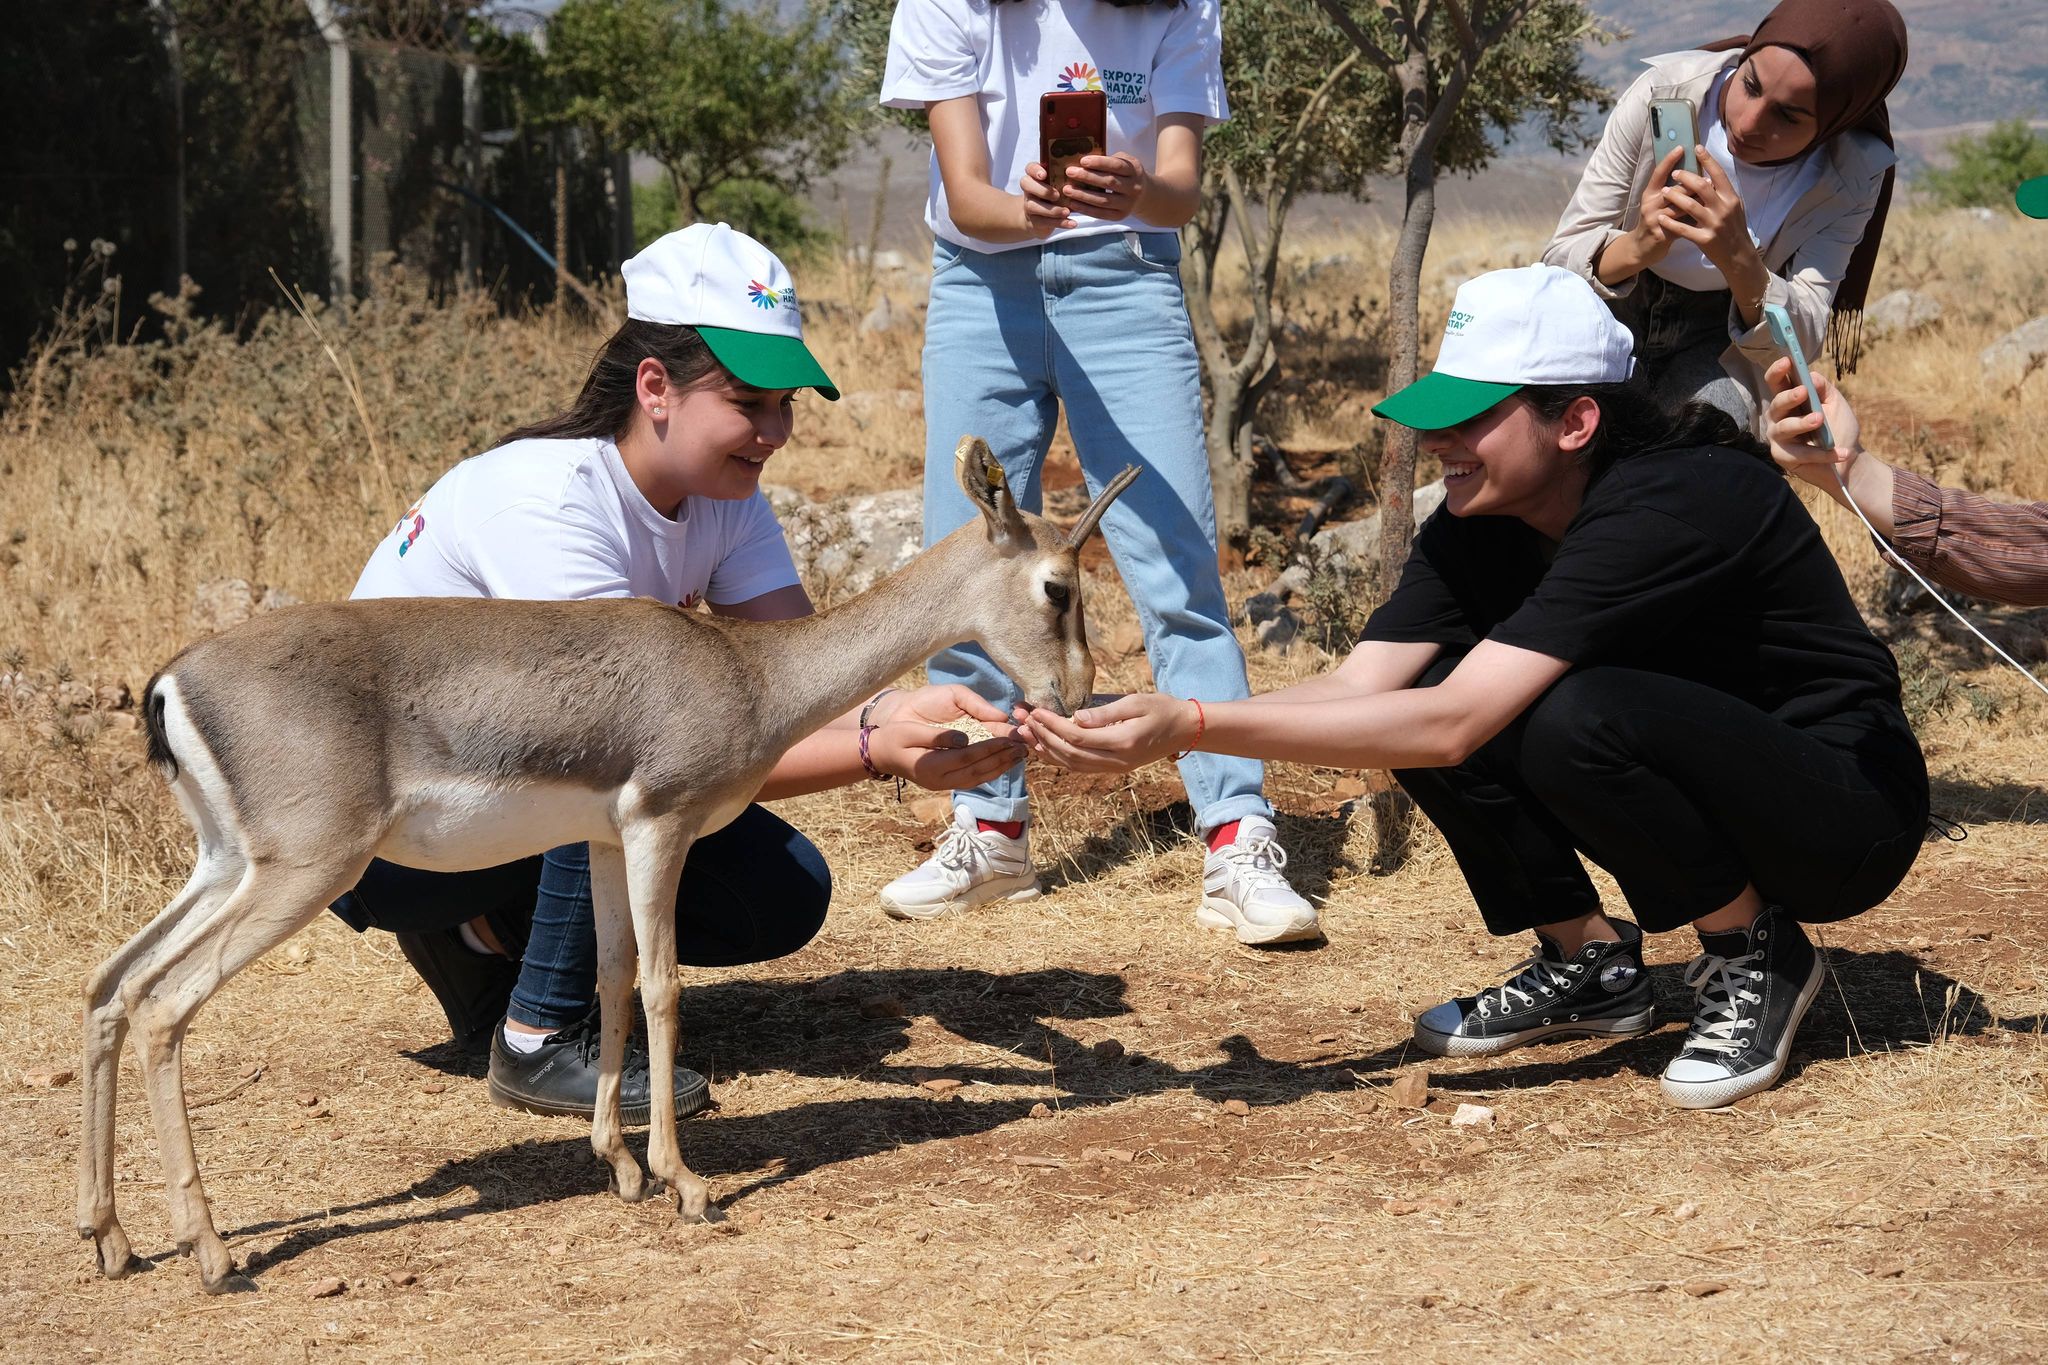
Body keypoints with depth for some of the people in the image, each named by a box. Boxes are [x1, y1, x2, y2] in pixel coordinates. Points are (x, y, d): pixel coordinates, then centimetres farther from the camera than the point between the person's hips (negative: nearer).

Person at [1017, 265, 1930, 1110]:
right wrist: (1160, 725, -28)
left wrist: (1192, 725, -38)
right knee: (1425, 686, -11)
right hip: (1697, 785, 8)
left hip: (1847, 811, -8)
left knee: (1575, 717, -34)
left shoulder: (1669, 506, -30)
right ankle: (1591, 964, 6)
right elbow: (1359, 684, -13)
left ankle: (1758, 958, -9)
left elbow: (1452, 727, -35)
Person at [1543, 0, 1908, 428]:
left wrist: (1739, 260, -44)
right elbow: (1562, 255, -18)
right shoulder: (1664, 94, -23)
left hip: (1720, 337, 1)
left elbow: (1800, 340, -22)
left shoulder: (1850, 175, -20)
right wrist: (1637, 248, -43)